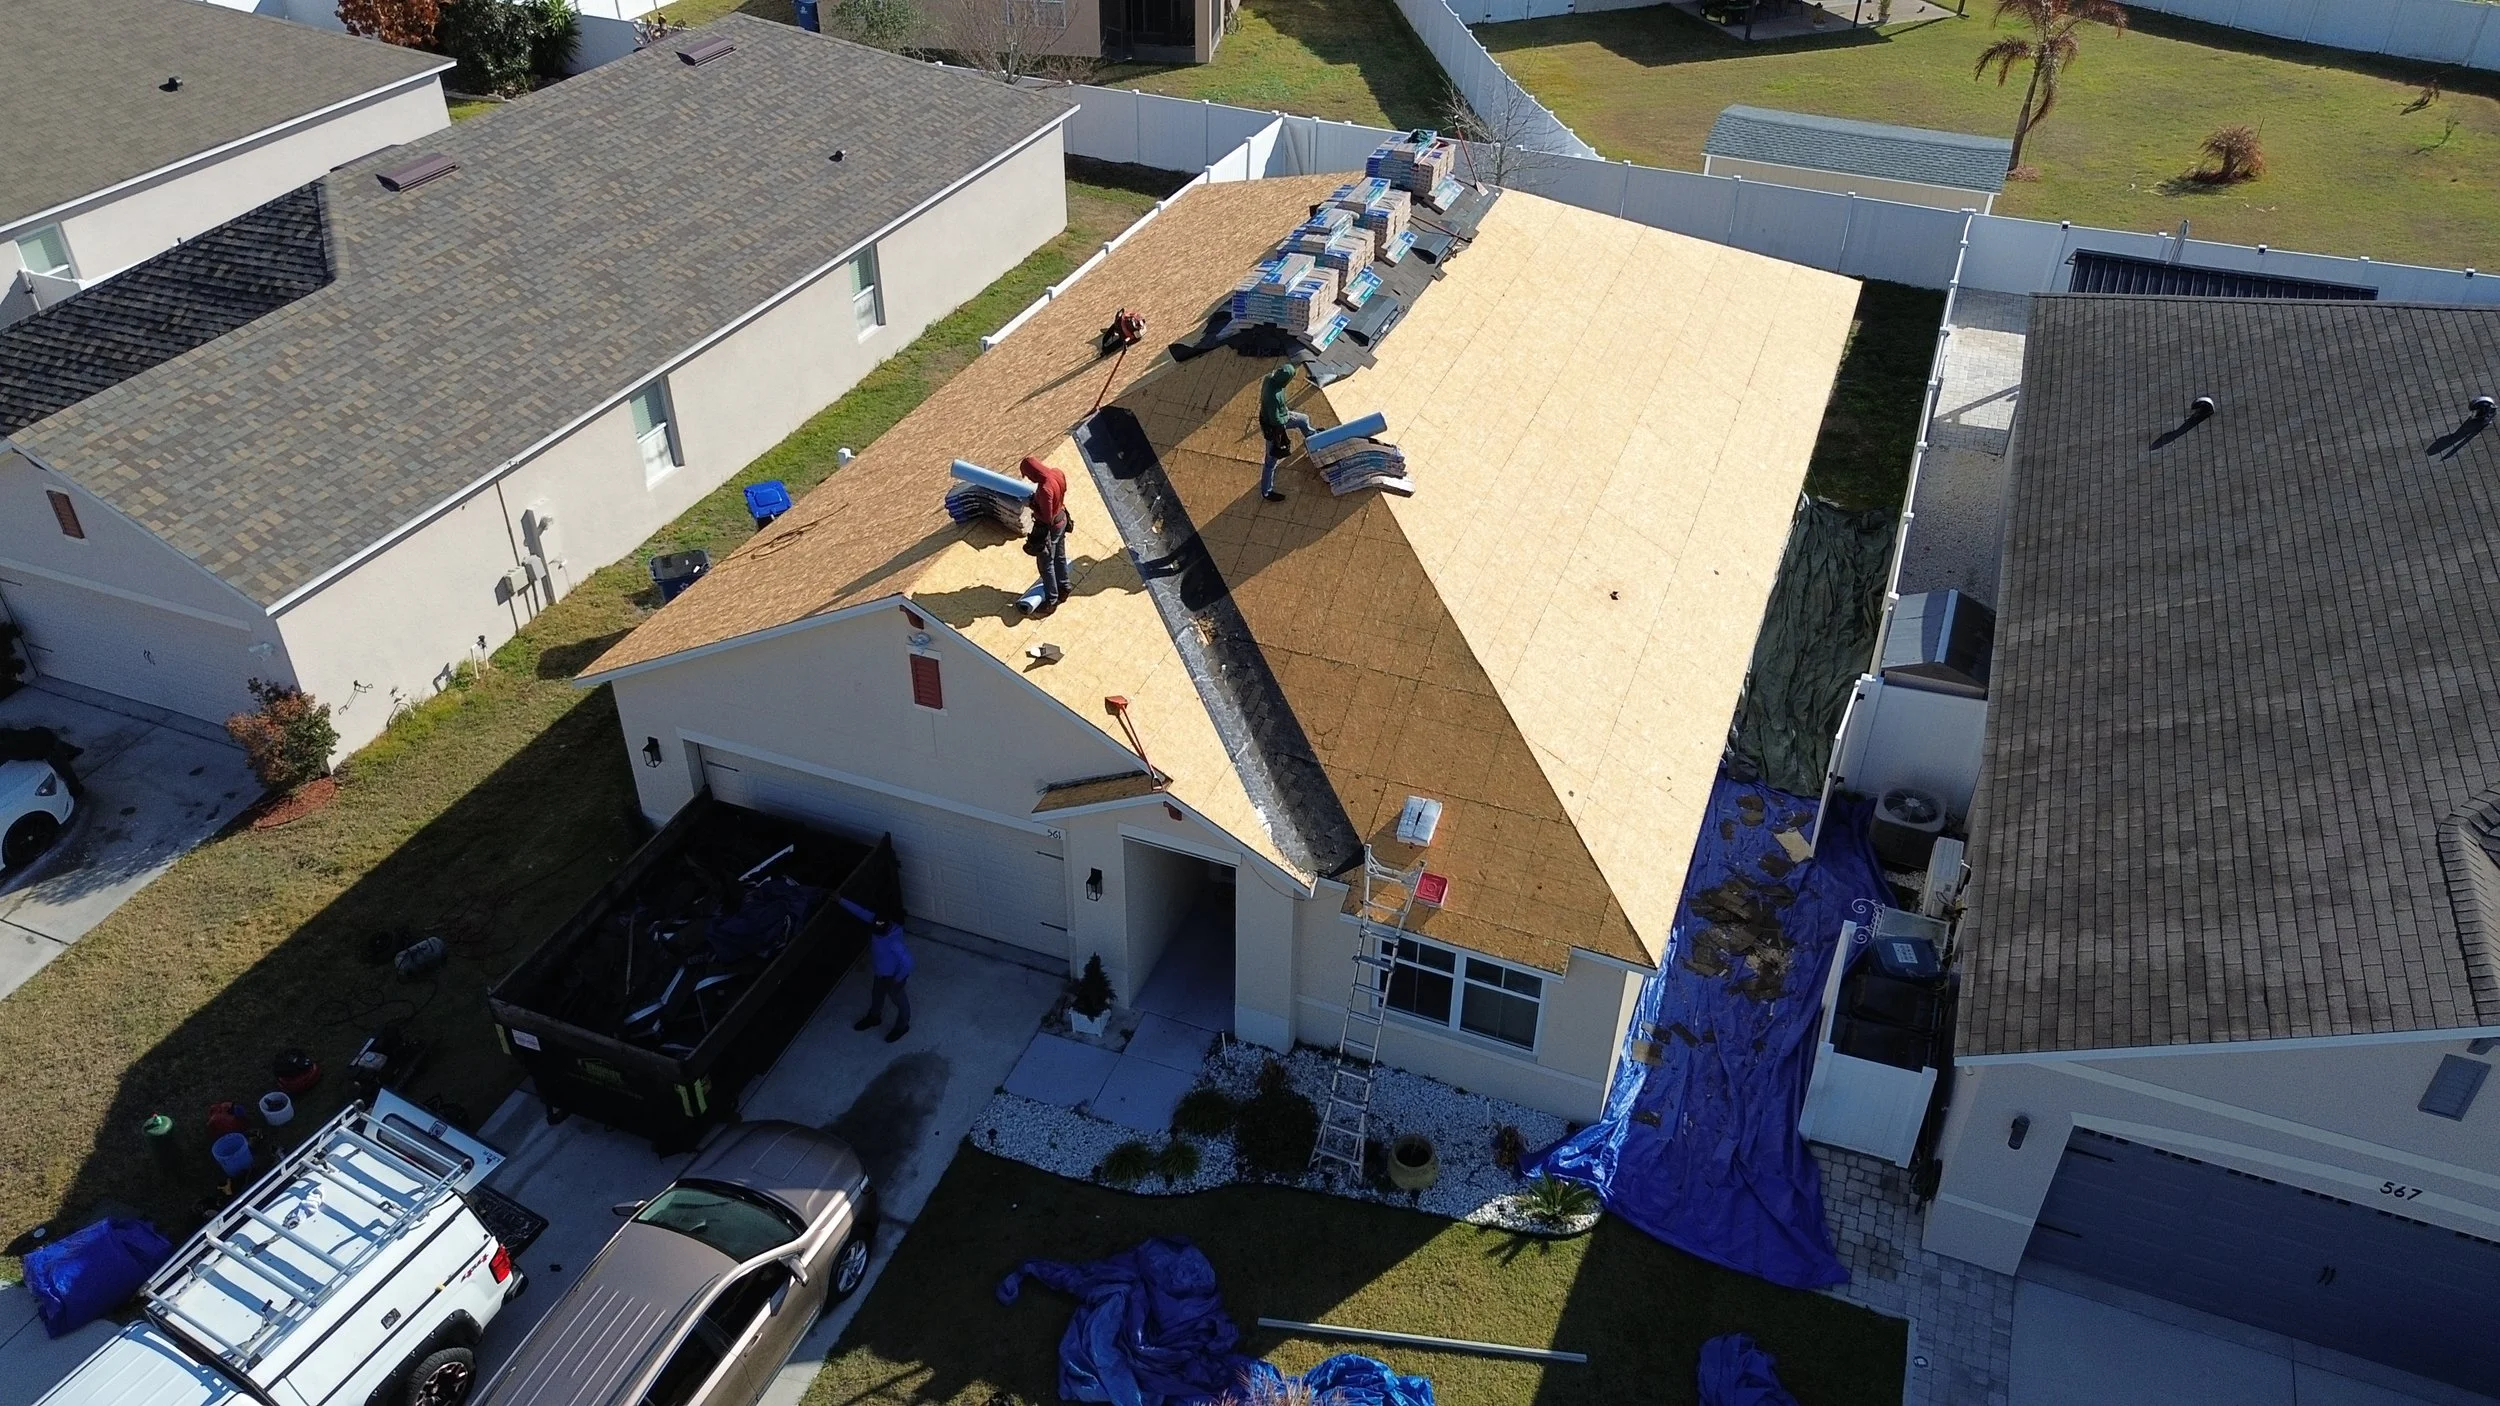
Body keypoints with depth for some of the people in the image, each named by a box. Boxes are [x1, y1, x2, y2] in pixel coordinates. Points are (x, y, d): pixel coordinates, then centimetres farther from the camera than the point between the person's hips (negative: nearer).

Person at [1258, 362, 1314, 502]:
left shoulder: (1270, 377, -17)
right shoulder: (1274, 396, -43)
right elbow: (1276, 420, -31)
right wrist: (1279, 441, -18)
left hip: (1281, 415, 9)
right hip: (1273, 427, -9)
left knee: (1304, 419, 31)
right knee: (1272, 460, 11)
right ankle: (1266, 492, 31)